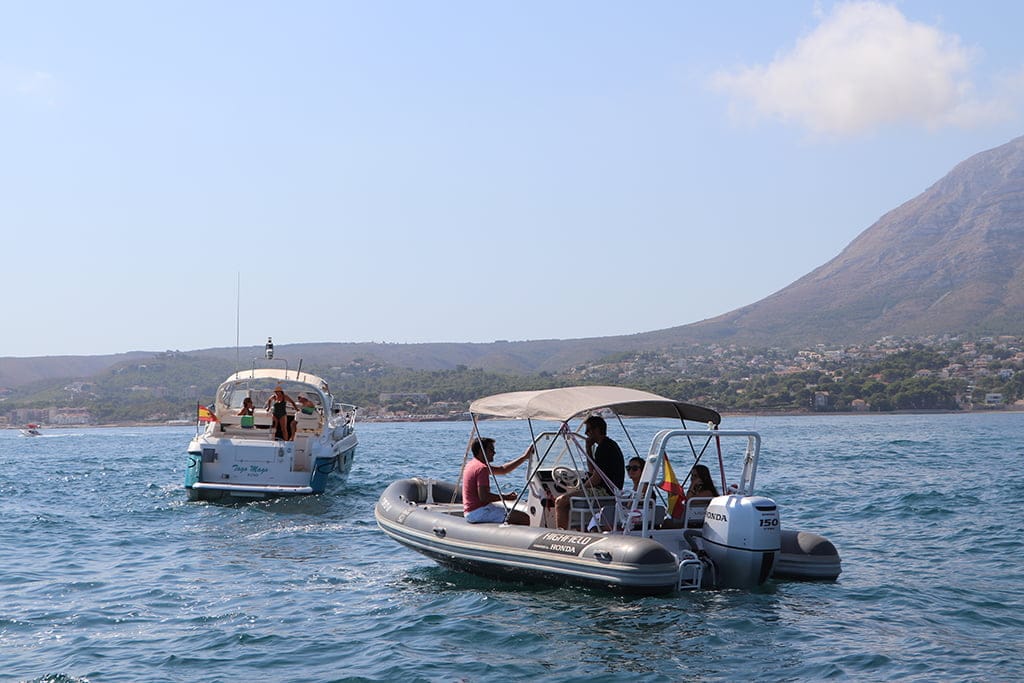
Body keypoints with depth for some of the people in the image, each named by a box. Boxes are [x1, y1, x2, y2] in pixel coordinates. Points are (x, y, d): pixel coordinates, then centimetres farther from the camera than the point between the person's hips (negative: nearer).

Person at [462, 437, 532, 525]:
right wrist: (506, 497, -11)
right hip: (479, 512, -11)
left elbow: (503, 469, 22)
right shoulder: (482, 468, -16)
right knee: (525, 518, -14)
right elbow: (483, 497, -24)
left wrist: (525, 457, 19)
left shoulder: (473, 464, 16)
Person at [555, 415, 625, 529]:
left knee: (560, 501, -15)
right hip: (610, 491, 11)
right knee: (567, 493, 24)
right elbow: (592, 470, 24)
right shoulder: (610, 444, 17)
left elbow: (596, 478, -20)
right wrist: (589, 448, 14)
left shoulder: (604, 447, -17)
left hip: (604, 492, -11)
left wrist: (581, 487, -4)